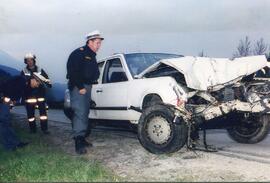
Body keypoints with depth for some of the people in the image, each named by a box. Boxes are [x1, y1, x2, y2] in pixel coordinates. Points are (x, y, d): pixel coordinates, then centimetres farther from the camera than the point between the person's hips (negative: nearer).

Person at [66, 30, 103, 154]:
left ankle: (82, 139, 21)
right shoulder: (79, 53, -11)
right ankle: (78, 143, -15)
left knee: (84, 113, 12)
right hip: (78, 88, -10)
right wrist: (80, 87, -22)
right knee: (80, 113, -15)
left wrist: (93, 81, 8)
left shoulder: (92, 56, 18)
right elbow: (72, 71, -20)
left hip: (87, 87, 10)